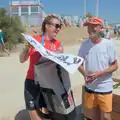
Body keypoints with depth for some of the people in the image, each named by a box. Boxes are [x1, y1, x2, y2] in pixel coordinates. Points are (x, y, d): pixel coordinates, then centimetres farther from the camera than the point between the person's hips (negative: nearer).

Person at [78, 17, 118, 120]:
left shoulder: (108, 44, -12)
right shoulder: (84, 45, -2)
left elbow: (115, 65, -7)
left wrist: (99, 73, -20)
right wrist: (85, 74, -14)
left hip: (105, 88, -3)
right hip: (89, 88, 3)